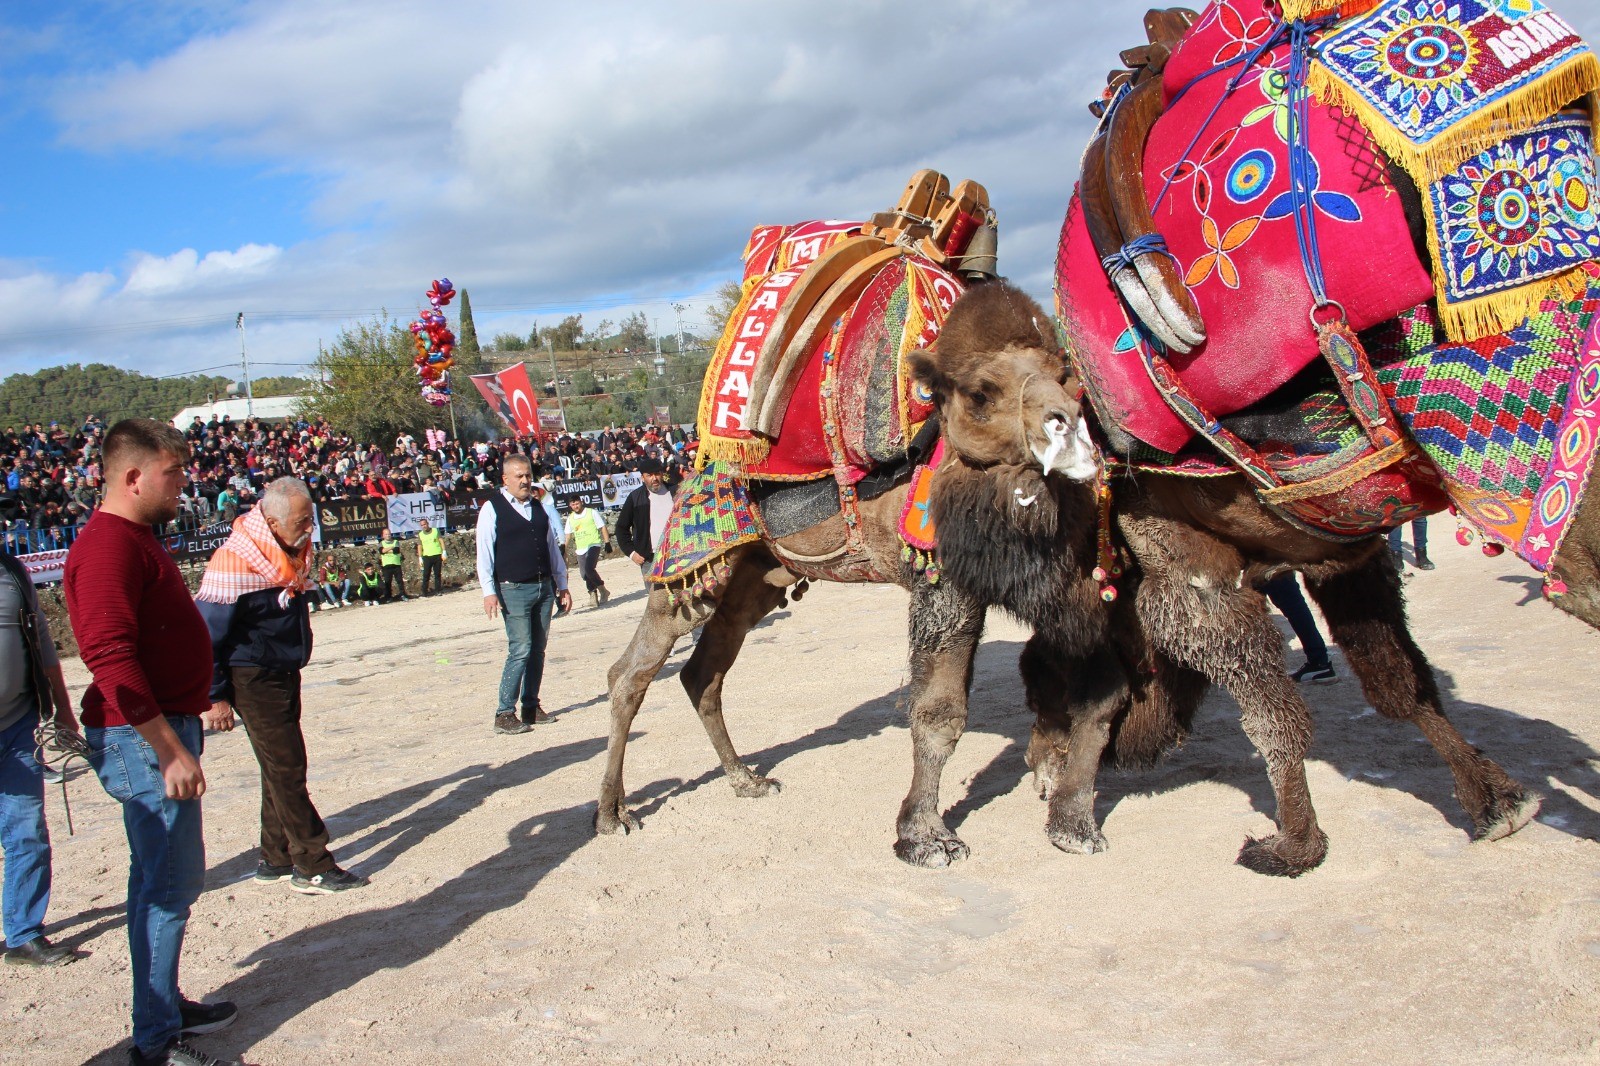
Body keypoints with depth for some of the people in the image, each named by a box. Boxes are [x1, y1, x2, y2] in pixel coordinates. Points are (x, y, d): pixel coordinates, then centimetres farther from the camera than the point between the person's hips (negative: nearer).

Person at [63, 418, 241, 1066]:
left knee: (161, 878, 19)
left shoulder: (136, 539, 16)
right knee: (171, 883, -5)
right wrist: (170, 749, -26)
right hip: (142, 740, -11)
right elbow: (109, 654, -26)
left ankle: (165, 1006, 32)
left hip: (161, 729, 11)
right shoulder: (107, 544, -18)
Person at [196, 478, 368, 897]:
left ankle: (276, 860, 25)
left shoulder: (295, 549, 3)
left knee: (282, 768, 14)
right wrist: (215, 697, -16)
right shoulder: (235, 561, -23)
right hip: (253, 679, -9)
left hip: (285, 672, 9)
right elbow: (208, 634, -19)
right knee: (286, 769, -6)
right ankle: (312, 866, 1)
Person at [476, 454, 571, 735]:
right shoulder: (492, 509, -3)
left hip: (544, 588, 6)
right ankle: (504, 714, -6)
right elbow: (484, 552, -7)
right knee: (520, 650, -12)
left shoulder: (538, 507, 14)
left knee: (538, 650, 8)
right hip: (514, 590, -6)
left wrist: (562, 585, 17)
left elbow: (553, 546, 19)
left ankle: (531, 707, 18)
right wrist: (489, 591, -14)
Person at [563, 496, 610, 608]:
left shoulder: (592, 513, -1)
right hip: (580, 549, 5)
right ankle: (593, 593, 14)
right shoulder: (570, 518, 12)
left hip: (593, 545, -5)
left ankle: (602, 589, -7)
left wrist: (607, 543, -5)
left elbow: (602, 528, 1)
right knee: (585, 574, 2)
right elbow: (567, 535, 18)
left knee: (588, 569, -22)